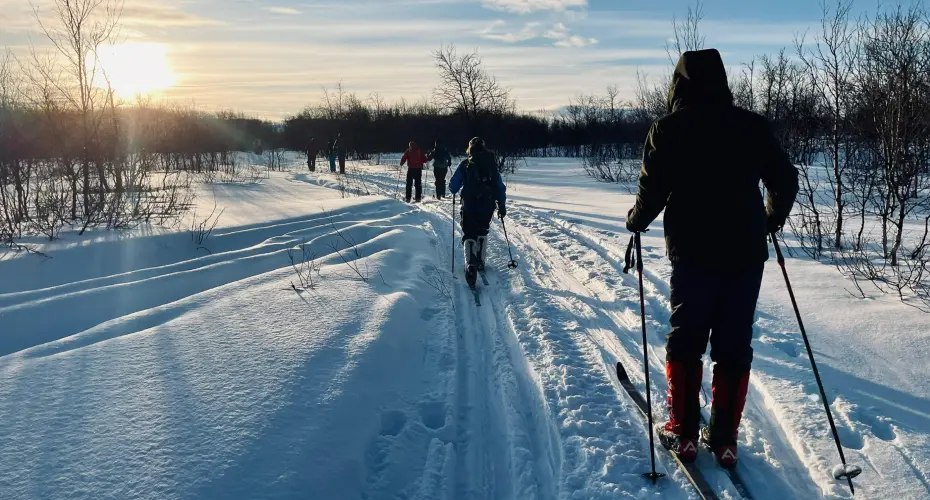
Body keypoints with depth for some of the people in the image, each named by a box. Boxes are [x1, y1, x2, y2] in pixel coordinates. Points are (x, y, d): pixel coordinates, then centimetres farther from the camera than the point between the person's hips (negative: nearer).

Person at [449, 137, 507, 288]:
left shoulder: (465, 164, -4)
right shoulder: (491, 164, 3)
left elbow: (453, 187, -1)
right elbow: (500, 187, 3)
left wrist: (455, 189, 22)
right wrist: (502, 206, 9)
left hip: (470, 205, -3)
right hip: (488, 206, 3)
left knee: (469, 235, 0)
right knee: (482, 232, 25)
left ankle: (471, 265, -21)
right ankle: (480, 261, 29)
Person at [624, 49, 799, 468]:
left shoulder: (669, 128, -4)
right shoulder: (752, 125, 4)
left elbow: (653, 192, -9)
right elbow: (786, 181, 9)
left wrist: (635, 221, 11)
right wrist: (770, 221, 26)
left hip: (693, 253, -2)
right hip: (746, 253, 2)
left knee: (685, 342, 11)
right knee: (734, 346, 9)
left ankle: (683, 433, 15)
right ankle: (724, 438, 13)